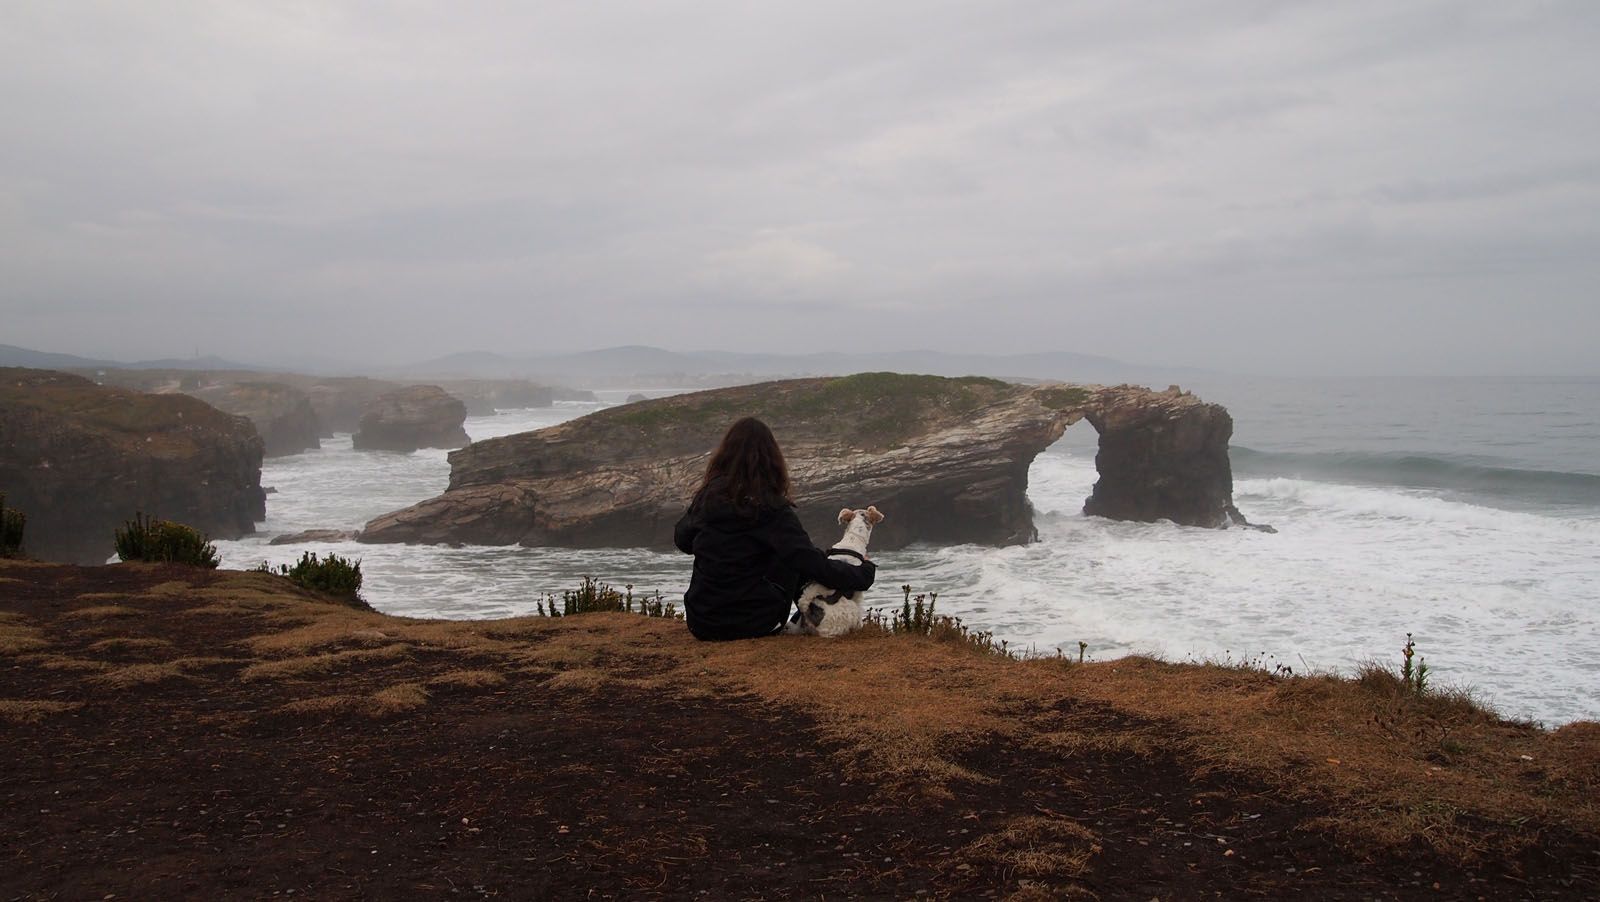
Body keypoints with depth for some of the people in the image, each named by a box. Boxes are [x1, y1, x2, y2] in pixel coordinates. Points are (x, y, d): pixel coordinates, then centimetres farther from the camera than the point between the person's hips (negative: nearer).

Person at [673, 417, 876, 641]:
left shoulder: (707, 497, -2)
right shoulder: (772, 509, -14)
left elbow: (681, 539, 17)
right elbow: (813, 564, -16)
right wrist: (864, 572, -4)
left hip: (702, 625, 4)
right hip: (755, 625, -3)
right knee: (793, 558, 17)